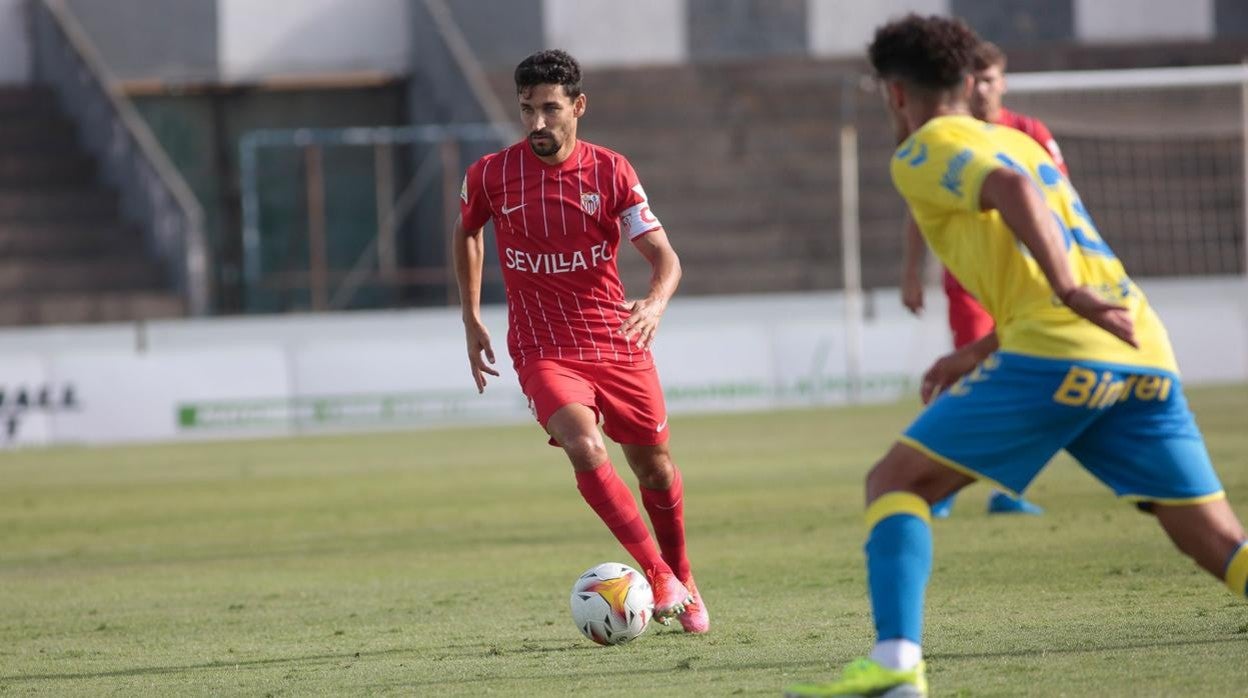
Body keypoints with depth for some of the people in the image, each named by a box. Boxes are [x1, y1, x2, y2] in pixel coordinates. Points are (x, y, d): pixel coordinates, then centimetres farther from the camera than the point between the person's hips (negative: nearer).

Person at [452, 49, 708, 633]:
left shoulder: (610, 172, -6)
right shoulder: (490, 175, -5)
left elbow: (664, 256, -9)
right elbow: (466, 232, 17)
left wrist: (655, 303, -31)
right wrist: (471, 319, 16)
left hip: (619, 341, 2)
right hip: (543, 349, -2)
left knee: (654, 468, 11)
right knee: (584, 447, -28)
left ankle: (682, 584, 36)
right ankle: (659, 578, -25)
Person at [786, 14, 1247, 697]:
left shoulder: (924, 150, 7)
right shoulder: (1021, 144, 31)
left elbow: (1013, 190, -15)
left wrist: (1069, 294, -24)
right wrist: (975, 356, 37)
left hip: (1053, 357, -7)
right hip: (1142, 354, 7)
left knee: (895, 481, 1)